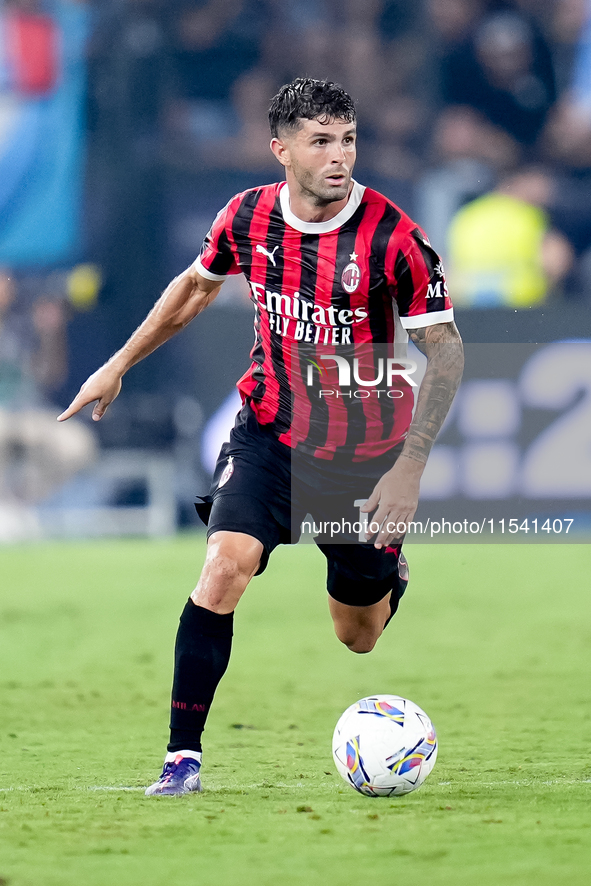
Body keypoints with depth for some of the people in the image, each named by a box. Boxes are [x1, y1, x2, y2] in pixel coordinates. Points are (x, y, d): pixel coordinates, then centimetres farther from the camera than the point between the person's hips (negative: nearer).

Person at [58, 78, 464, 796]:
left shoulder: (393, 238, -19)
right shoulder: (249, 218, -8)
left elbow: (445, 349, -13)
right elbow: (197, 286, 14)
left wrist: (410, 467, -20)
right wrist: (118, 366, 19)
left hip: (365, 452, -2)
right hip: (270, 432, 2)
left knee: (358, 636, 9)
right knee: (225, 567, -22)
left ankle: (390, 572, 48)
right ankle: (183, 756, -14)